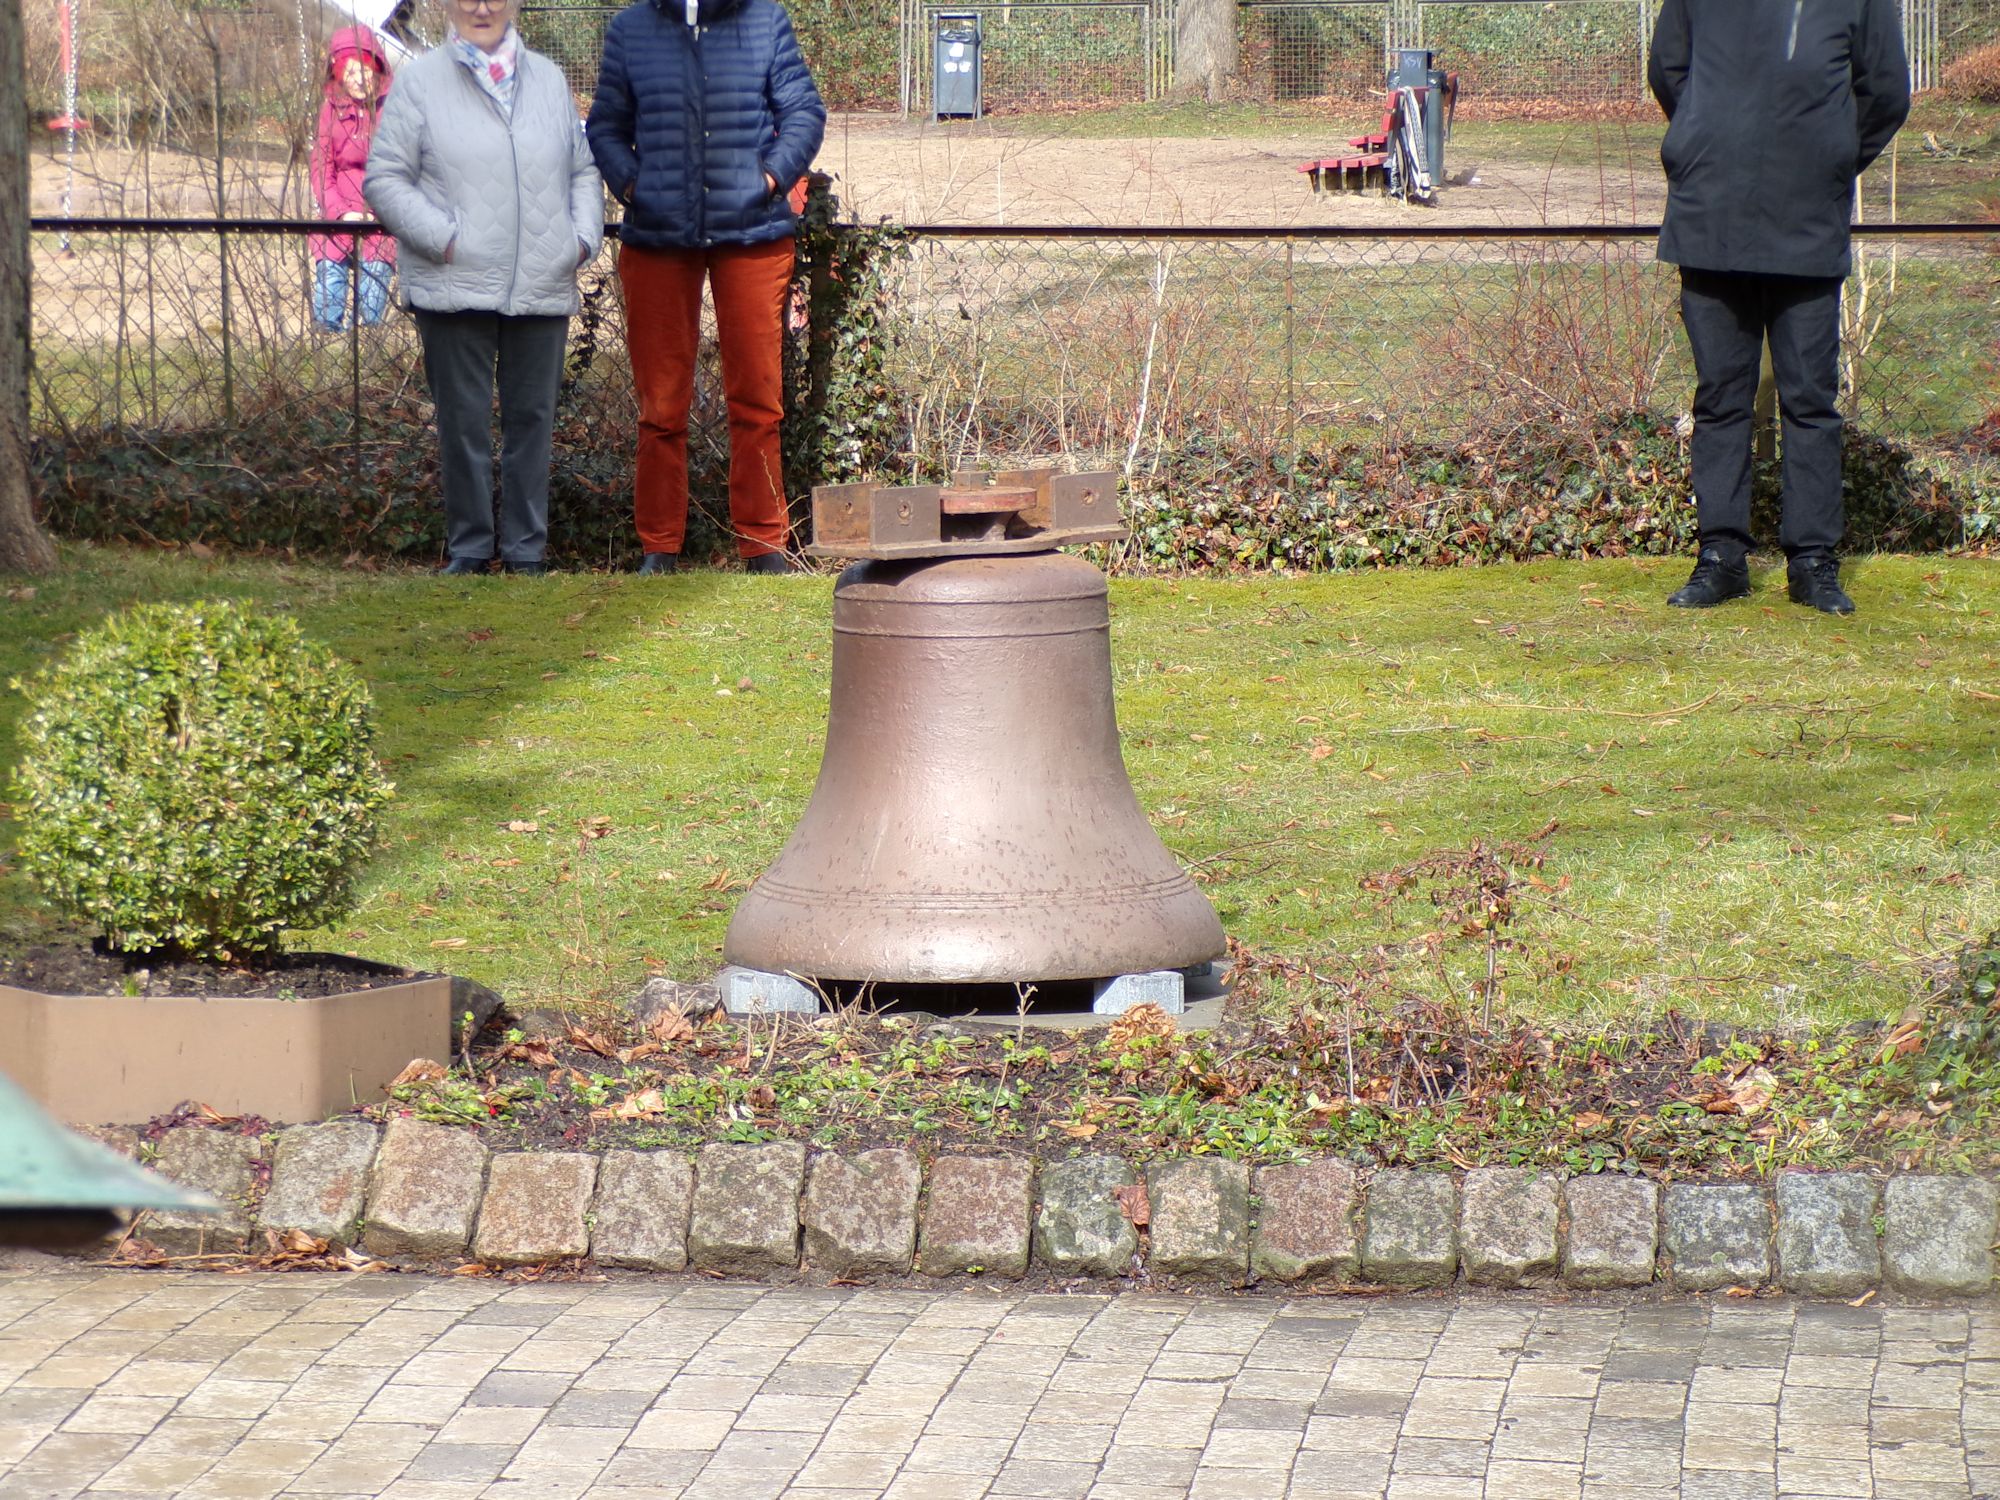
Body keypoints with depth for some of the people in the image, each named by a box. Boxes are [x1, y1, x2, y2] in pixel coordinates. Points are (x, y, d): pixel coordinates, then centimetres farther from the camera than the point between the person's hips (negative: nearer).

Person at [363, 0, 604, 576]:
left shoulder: (548, 80, 13)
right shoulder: (422, 82, 1)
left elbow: (584, 170, 19)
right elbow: (385, 179, -2)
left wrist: (583, 237, 4)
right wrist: (442, 238, -12)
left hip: (542, 289, 3)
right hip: (456, 286, -3)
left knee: (533, 419, 7)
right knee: (464, 421, 2)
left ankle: (526, 546, 14)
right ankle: (469, 545, 11)